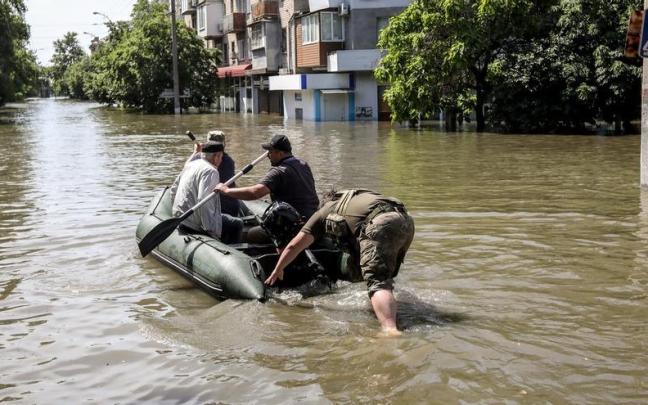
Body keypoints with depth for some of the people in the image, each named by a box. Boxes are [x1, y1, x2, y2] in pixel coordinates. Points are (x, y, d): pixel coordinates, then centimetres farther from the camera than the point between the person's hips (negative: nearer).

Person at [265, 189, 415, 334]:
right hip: (406, 221, 7)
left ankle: (391, 330, -36)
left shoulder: (324, 211, 27)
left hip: (380, 225, -6)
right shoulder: (356, 199, 43)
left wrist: (277, 271, 39)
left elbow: (294, 245, 26)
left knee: (377, 282, -17)